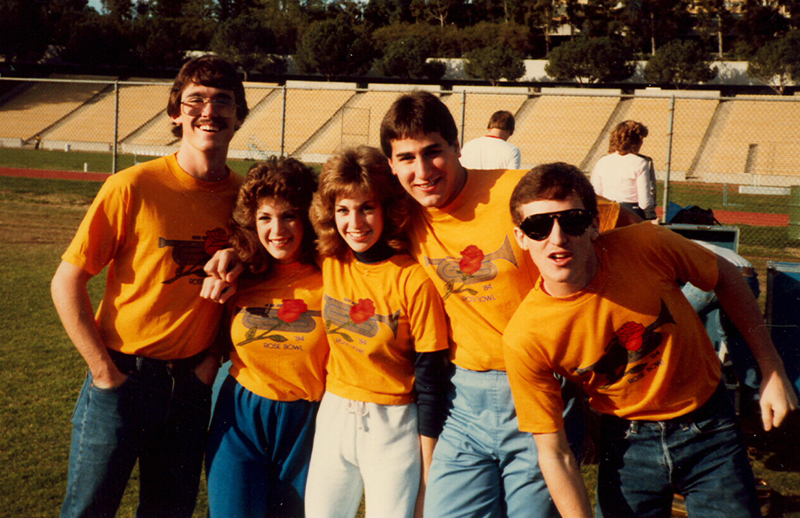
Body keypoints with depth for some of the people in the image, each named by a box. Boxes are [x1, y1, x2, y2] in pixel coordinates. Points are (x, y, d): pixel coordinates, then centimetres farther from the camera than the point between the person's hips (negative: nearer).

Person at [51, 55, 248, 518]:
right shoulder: (134, 188, -13)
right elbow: (67, 282, -9)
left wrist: (215, 357, 0)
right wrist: (104, 370, -11)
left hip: (192, 386, 3)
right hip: (123, 377, -3)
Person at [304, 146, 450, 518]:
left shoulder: (415, 279, -14)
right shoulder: (327, 264, -2)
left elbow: (430, 375, -10)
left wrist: (427, 465, -8)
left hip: (394, 423, -4)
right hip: (334, 416, 4)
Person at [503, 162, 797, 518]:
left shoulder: (645, 245, -23)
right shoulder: (525, 338, -24)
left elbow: (726, 278, -2)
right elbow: (554, 453, -14)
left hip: (708, 426, 1)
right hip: (628, 442, -1)